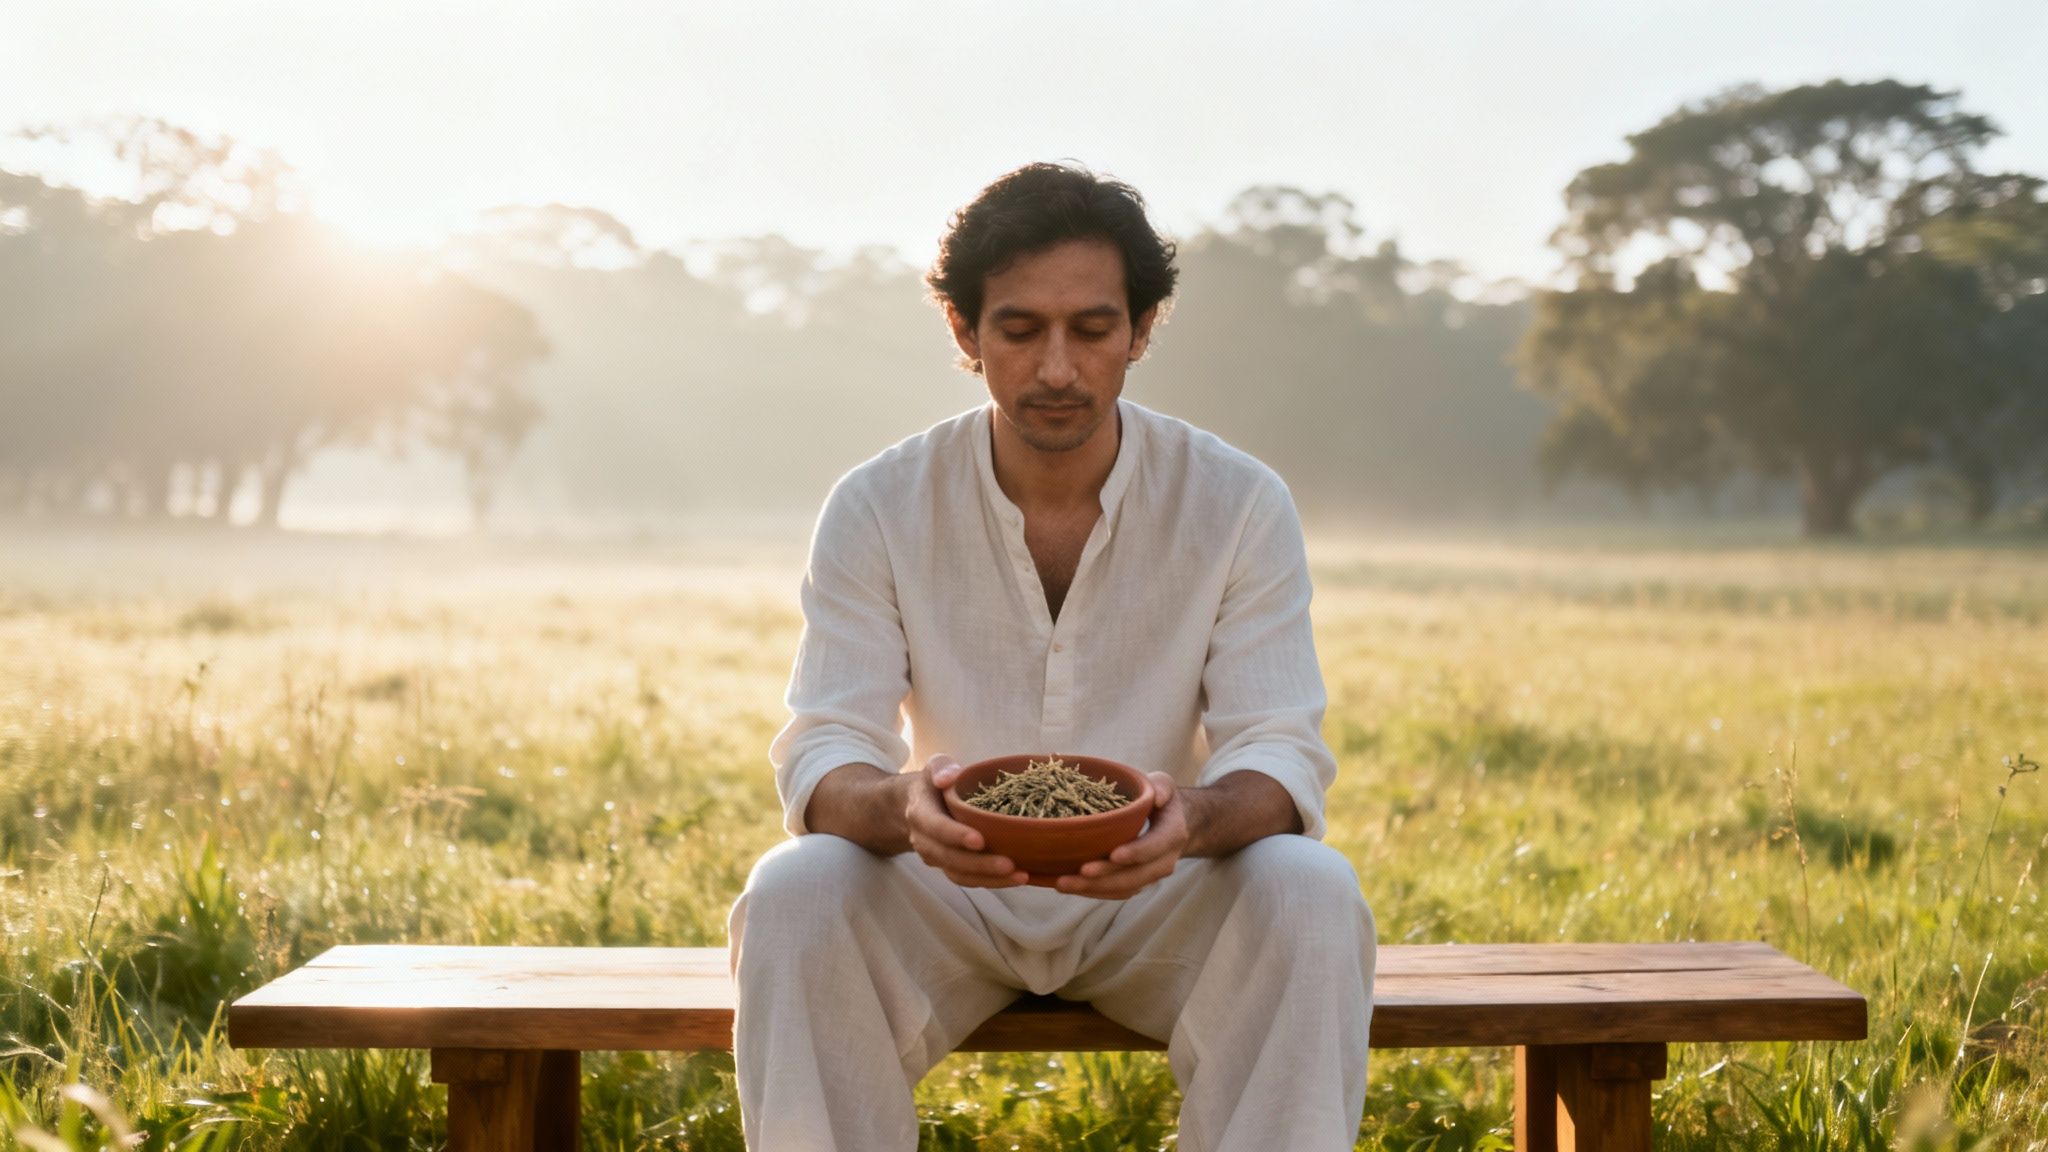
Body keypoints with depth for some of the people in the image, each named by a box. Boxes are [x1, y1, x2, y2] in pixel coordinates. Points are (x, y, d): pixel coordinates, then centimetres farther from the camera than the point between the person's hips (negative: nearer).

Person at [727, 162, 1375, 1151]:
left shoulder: (1239, 504, -8)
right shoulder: (877, 509, -7)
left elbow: (1282, 749, -13)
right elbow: (822, 755, -13)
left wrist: (1196, 816, -38)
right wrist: (901, 805, -38)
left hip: (1157, 896, 0)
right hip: (944, 892, 0)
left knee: (1313, 894, -30)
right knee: (791, 893, -29)